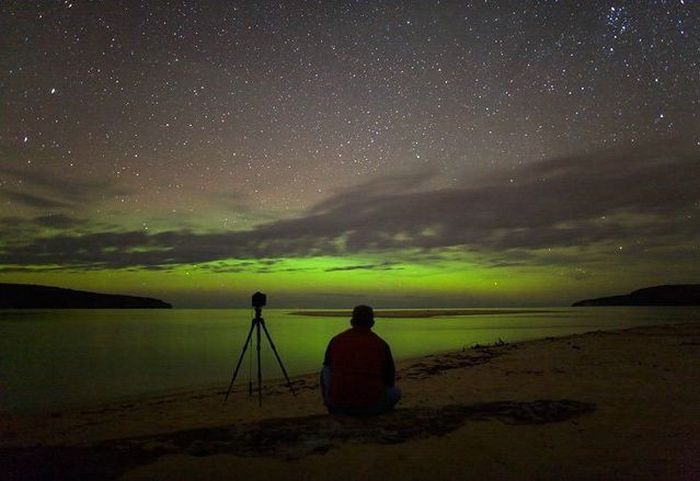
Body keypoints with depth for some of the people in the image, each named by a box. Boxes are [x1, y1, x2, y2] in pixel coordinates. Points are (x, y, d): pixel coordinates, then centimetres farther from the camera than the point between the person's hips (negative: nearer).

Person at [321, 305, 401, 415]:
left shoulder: (336, 340, 1)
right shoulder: (381, 344, -3)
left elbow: (327, 365, 19)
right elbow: (390, 379, 8)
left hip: (338, 404, 1)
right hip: (371, 406, 0)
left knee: (326, 371, 29)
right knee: (395, 392, 29)